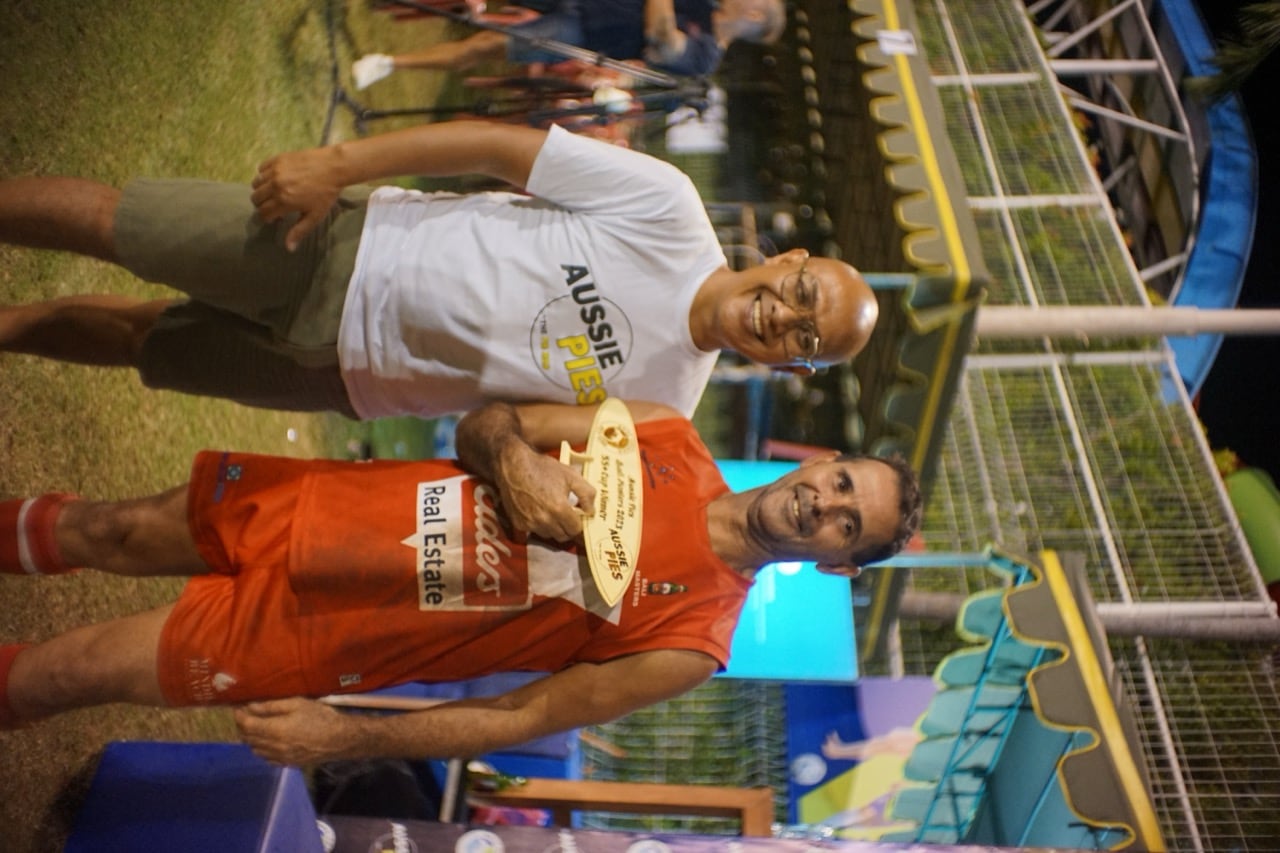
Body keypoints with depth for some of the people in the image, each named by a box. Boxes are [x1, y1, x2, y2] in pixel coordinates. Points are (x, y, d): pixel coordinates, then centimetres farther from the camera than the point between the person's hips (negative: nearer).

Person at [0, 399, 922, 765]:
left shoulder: (691, 641, -15)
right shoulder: (669, 437, -6)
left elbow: (523, 717, -13)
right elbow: (485, 424, -1)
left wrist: (346, 737, -17)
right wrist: (517, 467, -24)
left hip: (314, 630, -3)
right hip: (319, 503, 3)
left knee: (77, 672, -1)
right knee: (108, 533, 12)